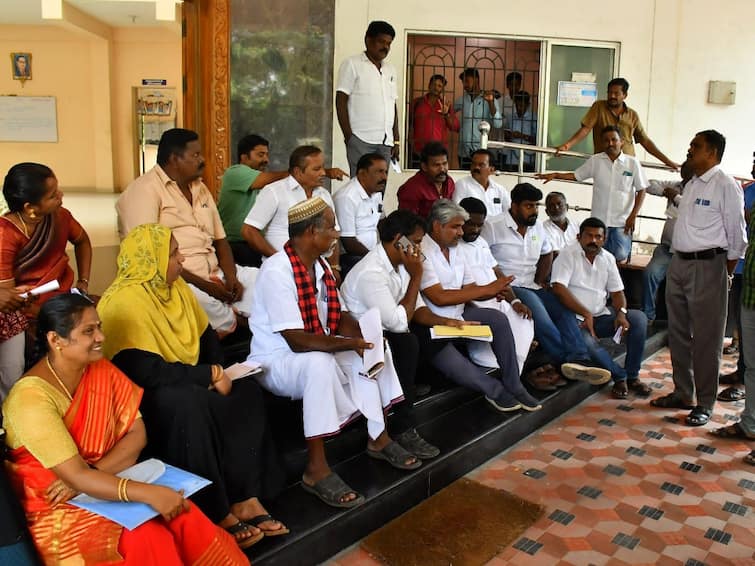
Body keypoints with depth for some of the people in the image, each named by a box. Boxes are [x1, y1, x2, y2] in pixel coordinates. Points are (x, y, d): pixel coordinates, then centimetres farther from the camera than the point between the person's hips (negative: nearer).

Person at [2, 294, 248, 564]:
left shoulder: (101, 371, -1)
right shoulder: (31, 397, -21)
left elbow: (136, 434, -2)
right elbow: (76, 476, -26)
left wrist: (91, 474, -18)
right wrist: (149, 493, -34)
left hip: (98, 485, 5)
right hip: (52, 510, -5)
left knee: (184, 515, -21)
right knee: (145, 538, -29)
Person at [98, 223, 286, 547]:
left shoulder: (175, 286, 4)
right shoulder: (124, 302, -22)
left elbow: (206, 336, 14)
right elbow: (146, 372, -31)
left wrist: (218, 372, -6)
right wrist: (210, 375, -23)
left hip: (188, 386, 8)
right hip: (141, 397, -8)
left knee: (245, 392, -13)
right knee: (189, 405, -36)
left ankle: (246, 499, -14)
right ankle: (218, 515, -24)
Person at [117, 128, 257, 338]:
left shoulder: (200, 189, 19)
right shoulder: (144, 190, -7)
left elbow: (220, 240, 18)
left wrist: (230, 277, -3)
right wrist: (203, 285, -18)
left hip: (214, 274, 7)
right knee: (201, 301, -36)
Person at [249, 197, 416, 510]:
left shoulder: (319, 266, 3)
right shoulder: (276, 271, -24)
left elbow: (339, 317, 6)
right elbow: (298, 341, -28)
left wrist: (363, 337, -14)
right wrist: (351, 343, -26)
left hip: (317, 357, 9)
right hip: (275, 362, -9)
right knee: (320, 363, -37)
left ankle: (378, 438, 6)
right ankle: (317, 469, -29)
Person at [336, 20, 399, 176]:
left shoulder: (390, 70, 19)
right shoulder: (352, 64, 2)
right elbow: (341, 102, -3)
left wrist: (396, 140, 13)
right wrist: (348, 136, -11)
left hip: (386, 142, 5)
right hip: (361, 140, -5)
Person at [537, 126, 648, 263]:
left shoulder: (632, 162, -2)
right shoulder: (595, 161, 2)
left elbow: (641, 190, 0)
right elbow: (576, 175, 10)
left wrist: (633, 215, -7)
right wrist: (555, 175, -4)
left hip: (622, 221, -2)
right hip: (599, 220, 2)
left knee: (620, 257, -6)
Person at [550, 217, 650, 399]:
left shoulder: (608, 258, 10)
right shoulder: (568, 255, -9)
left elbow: (617, 292, 12)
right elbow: (558, 287, -22)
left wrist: (621, 313, -11)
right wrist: (586, 314, -25)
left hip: (601, 316, 6)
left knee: (639, 318, -13)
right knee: (586, 342, -35)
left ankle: (632, 375, -6)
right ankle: (620, 376, -11)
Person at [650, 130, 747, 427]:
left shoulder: (726, 186, -10)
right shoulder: (691, 185, 14)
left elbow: (736, 235, -9)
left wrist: (726, 274, -7)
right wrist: (678, 261, 11)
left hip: (707, 266, -8)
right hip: (679, 263, 8)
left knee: (706, 338, -1)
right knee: (678, 333, 14)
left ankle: (705, 403, 10)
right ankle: (683, 393, 28)